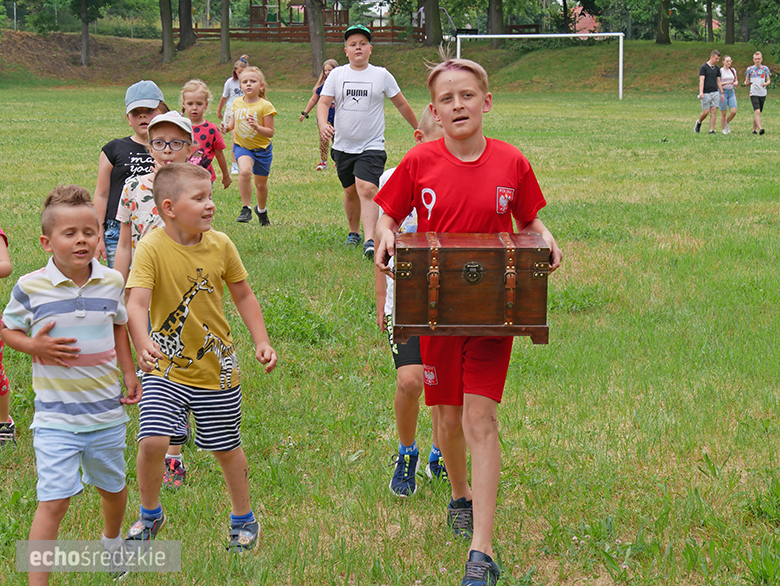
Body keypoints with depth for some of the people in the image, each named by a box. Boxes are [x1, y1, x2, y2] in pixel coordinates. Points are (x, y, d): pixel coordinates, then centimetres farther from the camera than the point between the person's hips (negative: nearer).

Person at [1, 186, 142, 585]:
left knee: (112, 488, 22)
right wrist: (34, 346, -16)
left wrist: (129, 373, 10)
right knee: (54, 500, -11)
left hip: (107, 410, 4)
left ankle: (112, 541, 53)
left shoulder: (111, 282, -2)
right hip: (55, 416, -4)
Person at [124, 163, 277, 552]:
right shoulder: (152, 248, -18)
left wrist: (262, 342, 2)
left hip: (217, 370, 3)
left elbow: (243, 295, 9)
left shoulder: (220, 245, -6)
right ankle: (150, 515, 13)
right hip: (166, 367, -3)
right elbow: (136, 303, -29)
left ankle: (243, 519, 37)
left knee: (226, 447, 13)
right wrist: (143, 344, -46)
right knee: (152, 441, -15)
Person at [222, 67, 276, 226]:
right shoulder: (237, 103, -1)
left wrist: (257, 127, -32)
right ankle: (246, 209, -17)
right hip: (242, 146, 1)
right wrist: (228, 126, -5)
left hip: (262, 148, -1)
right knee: (245, 171, -29)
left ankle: (261, 210, 43)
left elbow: (270, 132, -14)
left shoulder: (265, 106, -14)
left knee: (261, 184, 13)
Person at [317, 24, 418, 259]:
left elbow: (401, 104, 10)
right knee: (350, 191, 13)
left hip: (372, 146, -3)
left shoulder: (382, 75, 2)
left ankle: (370, 241, -27)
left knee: (367, 189, -20)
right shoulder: (336, 75, 5)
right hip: (343, 145, 3)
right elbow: (324, 102, -1)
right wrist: (323, 124, -22)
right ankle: (353, 232, 35)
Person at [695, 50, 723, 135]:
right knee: (706, 112, -5)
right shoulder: (704, 67, -5)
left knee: (713, 111, -3)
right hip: (706, 93, -5)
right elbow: (701, 80, -11)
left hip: (715, 93, 5)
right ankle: (699, 122, 25)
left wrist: (722, 92, 14)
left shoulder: (717, 68, 12)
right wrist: (701, 92, -22)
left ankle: (712, 130, -3)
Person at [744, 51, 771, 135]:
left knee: (758, 112, 10)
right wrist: (747, 83, -14)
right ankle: (760, 128, -29)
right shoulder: (750, 69, 4)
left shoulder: (765, 68, 8)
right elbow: (746, 82, 10)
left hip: (762, 93, 3)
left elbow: (768, 80, 10)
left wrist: (766, 83, -14)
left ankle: (754, 129, 20)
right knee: (757, 111, -19)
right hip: (754, 93, -3)